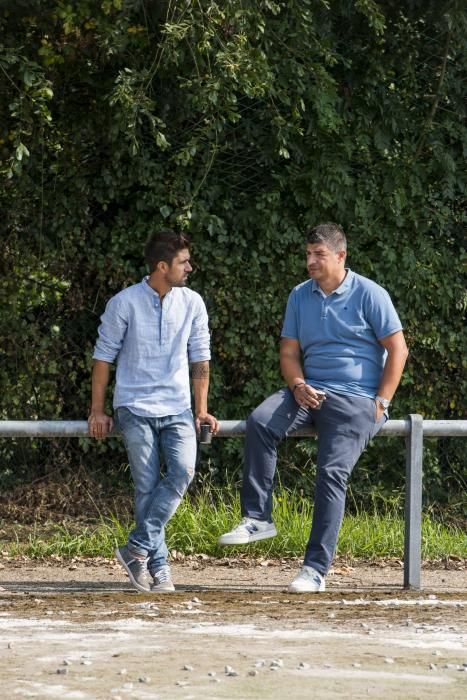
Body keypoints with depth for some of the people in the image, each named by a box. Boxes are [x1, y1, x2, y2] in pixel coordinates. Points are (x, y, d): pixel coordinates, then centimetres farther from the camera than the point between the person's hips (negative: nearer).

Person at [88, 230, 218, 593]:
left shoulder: (192, 303, 5)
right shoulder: (124, 303, -4)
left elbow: (200, 358, 12)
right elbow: (104, 356, 3)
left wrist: (201, 409, 8)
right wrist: (98, 411, 3)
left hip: (177, 409, 3)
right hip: (135, 407, -3)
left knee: (182, 472, -19)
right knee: (148, 485, -7)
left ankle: (138, 549, -12)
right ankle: (158, 566, -1)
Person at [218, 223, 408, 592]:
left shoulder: (370, 295, -2)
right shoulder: (300, 296, 12)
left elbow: (397, 350, -2)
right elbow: (289, 352, 14)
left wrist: (381, 403, -9)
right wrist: (298, 386, -8)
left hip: (356, 399, -5)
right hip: (310, 391, 5)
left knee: (332, 473, -19)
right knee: (260, 422, -24)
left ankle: (316, 568, -17)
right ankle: (257, 518, -21)